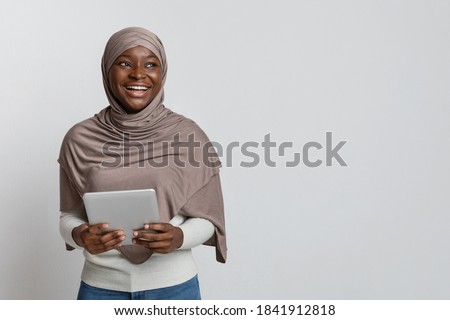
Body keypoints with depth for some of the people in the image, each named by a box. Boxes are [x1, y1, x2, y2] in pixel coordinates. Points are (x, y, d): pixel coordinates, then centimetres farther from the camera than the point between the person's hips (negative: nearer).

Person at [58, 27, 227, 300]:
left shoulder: (189, 134, -7)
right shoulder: (80, 139, -5)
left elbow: (207, 218, -2)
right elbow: (69, 216, 4)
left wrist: (180, 237, -21)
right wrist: (80, 236, -17)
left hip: (174, 285, 0)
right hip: (101, 286, 1)